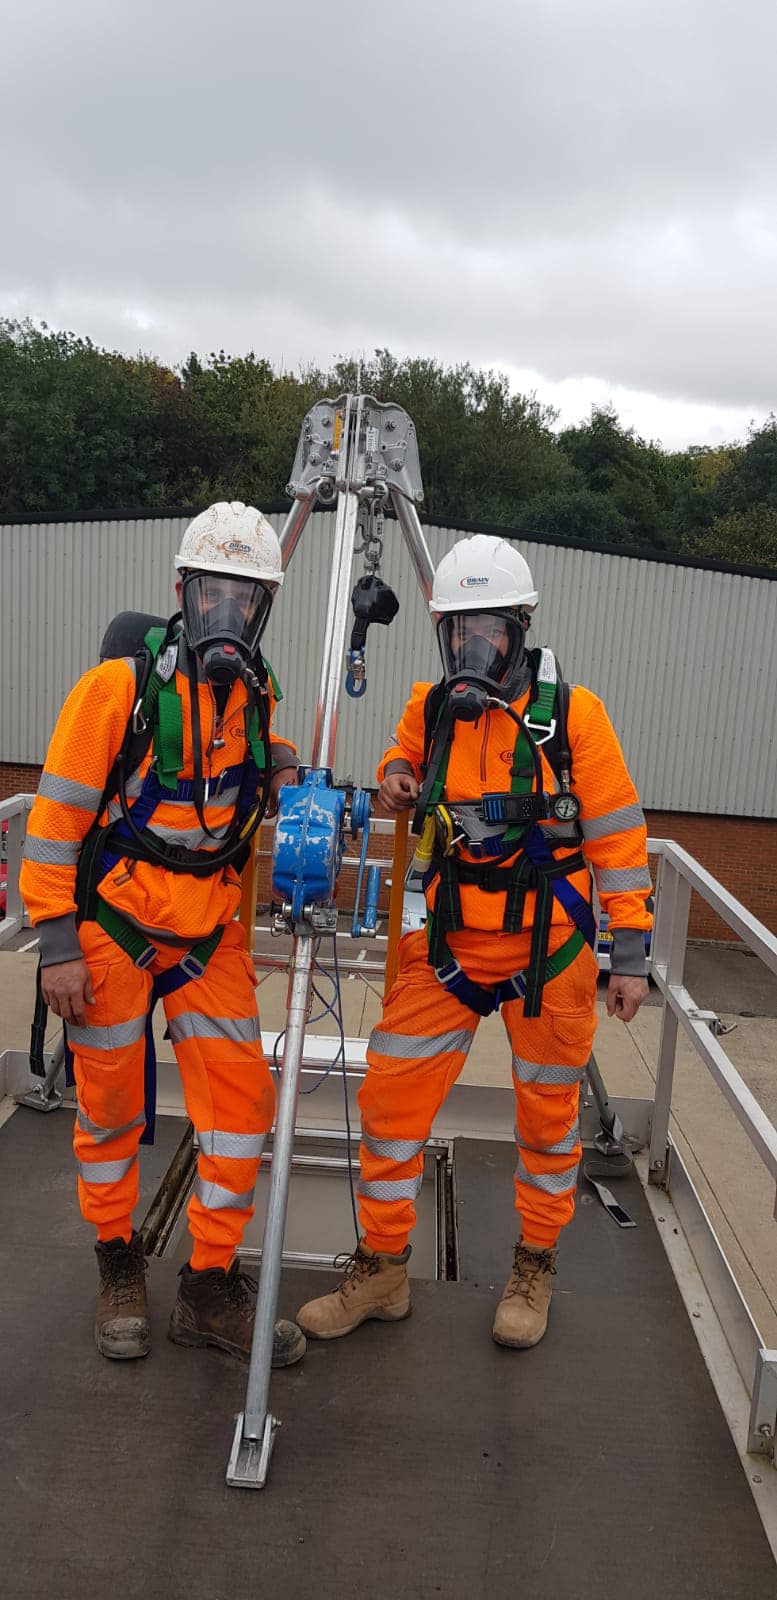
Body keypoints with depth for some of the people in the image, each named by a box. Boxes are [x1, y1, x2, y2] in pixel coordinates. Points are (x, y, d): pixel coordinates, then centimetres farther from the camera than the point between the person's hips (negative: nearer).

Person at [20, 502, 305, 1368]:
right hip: (111, 925, -4)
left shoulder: (257, 695, 4)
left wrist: (274, 778, -4)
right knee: (110, 1105, 9)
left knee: (241, 1098, 1)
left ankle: (210, 1287, 16)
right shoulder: (119, 686, -14)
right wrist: (56, 946, -14)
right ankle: (119, 1268, 31)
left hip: (207, 930, 5)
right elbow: (57, 819, -12)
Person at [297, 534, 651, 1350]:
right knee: (391, 1093, 1)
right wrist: (395, 782, -2)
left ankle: (533, 1270, 33)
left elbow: (618, 837, -7)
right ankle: (381, 1270, 20)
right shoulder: (430, 709, 1)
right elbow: (405, 762, 23)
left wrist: (630, 955, -7)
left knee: (548, 1112, 11)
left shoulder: (571, 713, -10)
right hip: (449, 944, 3)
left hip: (548, 947, -3)